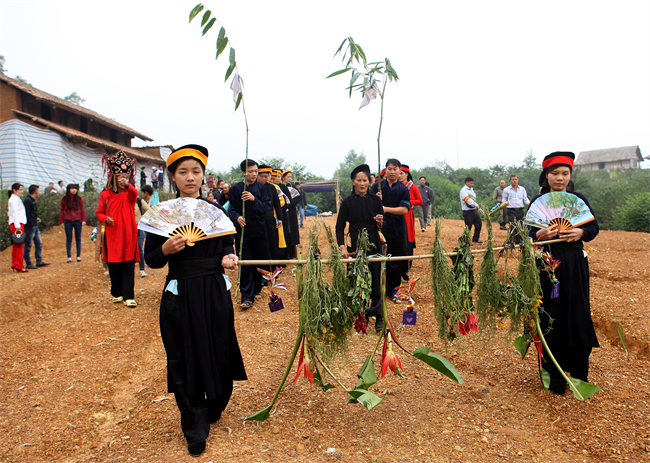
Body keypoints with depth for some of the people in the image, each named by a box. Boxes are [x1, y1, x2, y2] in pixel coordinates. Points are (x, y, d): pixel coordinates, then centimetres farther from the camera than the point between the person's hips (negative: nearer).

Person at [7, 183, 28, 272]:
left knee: (16, 246, 12)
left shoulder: (15, 199, 21)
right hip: (17, 225, -10)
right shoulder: (14, 199, -9)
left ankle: (14, 265, 18)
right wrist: (18, 226, -20)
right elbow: (15, 213, -16)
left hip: (14, 225, 10)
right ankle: (19, 267, -9)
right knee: (19, 246, -9)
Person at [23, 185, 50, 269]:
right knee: (28, 245, -1)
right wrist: (31, 225, -18)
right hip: (30, 227, -10)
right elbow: (26, 214, -19)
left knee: (39, 243, 12)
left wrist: (37, 219, 11)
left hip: (35, 226, 10)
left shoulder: (33, 201, 15)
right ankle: (28, 264, 4)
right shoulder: (27, 201, -15)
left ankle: (39, 261, 18)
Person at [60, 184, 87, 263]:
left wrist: (83, 220, -1)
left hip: (78, 221, 0)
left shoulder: (79, 198, 4)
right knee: (68, 239, 3)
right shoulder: (64, 198, 4)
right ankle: (69, 257, 7)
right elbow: (61, 210, 8)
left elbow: (82, 209, 7)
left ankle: (78, 256, 11)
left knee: (78, 238, 5)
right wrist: (61, 221, 3)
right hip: (68, 221, 0)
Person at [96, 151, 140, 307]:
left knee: (128, 266, -3)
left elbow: (135, 193, -23)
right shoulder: (106, 194, 6)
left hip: (128, 235, -1)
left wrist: (127, 185, -45)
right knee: (113, 265, 7)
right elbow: (99, 212, 12)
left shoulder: (129, 193, 2)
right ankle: (117, 293, 22)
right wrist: (105, 218, -10)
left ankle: (129, 296, 0)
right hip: (112, 235, 1)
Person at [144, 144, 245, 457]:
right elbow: (150, 260, 0)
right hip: (180, 297, -2)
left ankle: (214, 409, 40)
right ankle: (195, 430, 25)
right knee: (185, 361, 6)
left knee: (220, 356, 10)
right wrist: (165, 250, -21)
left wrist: (228, 257, -10)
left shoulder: (215, 210, 3)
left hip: (216, 294, 2)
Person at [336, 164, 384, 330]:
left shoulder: (375, 200, 4)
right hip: (355, 244, -1)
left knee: (376, 279, 0)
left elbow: (382, 226, 7)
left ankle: (378, 316, 7)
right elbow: (340, 227, -1)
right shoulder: (348, 202, 0)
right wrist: (342, 247, -13)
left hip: (373, 244, 1)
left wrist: (380, 222, -16)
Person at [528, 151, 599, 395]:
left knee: (578, 317, 4)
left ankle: (579, 372, 22)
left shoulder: (579, 199, 6)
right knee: (551, 319, 1)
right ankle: (555, 376, 14)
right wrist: (540, 234, -21)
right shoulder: (538, 201, 1)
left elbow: (594, 226, 10)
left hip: (575, 265, 2)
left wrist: (581, 233, -11)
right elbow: (528, 235, 0)